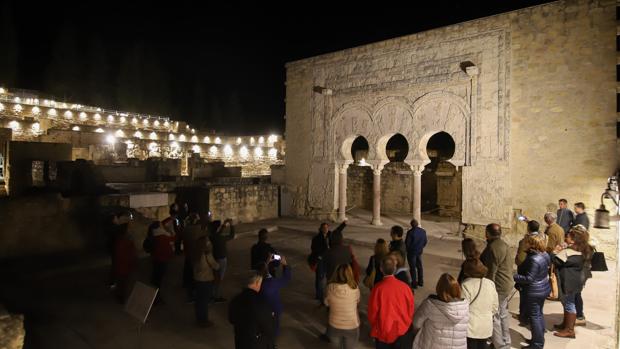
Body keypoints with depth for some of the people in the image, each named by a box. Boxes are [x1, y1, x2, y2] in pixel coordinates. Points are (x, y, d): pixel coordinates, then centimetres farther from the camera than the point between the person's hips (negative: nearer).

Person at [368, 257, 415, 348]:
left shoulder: (377, 288, -22)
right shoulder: (405, 287, -16)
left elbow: (372, 312, -10)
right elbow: (411, 309, -2)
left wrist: (374, 327, 10)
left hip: (383, 332, -2)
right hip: (403, 331, 2)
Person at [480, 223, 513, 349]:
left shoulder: (492, 248, -24)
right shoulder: (504, 244, 7)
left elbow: (490, 272, -23)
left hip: (498, 287, -10)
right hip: (506, 285, 10)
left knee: (494, 317, 0)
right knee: (503, 314, 21)